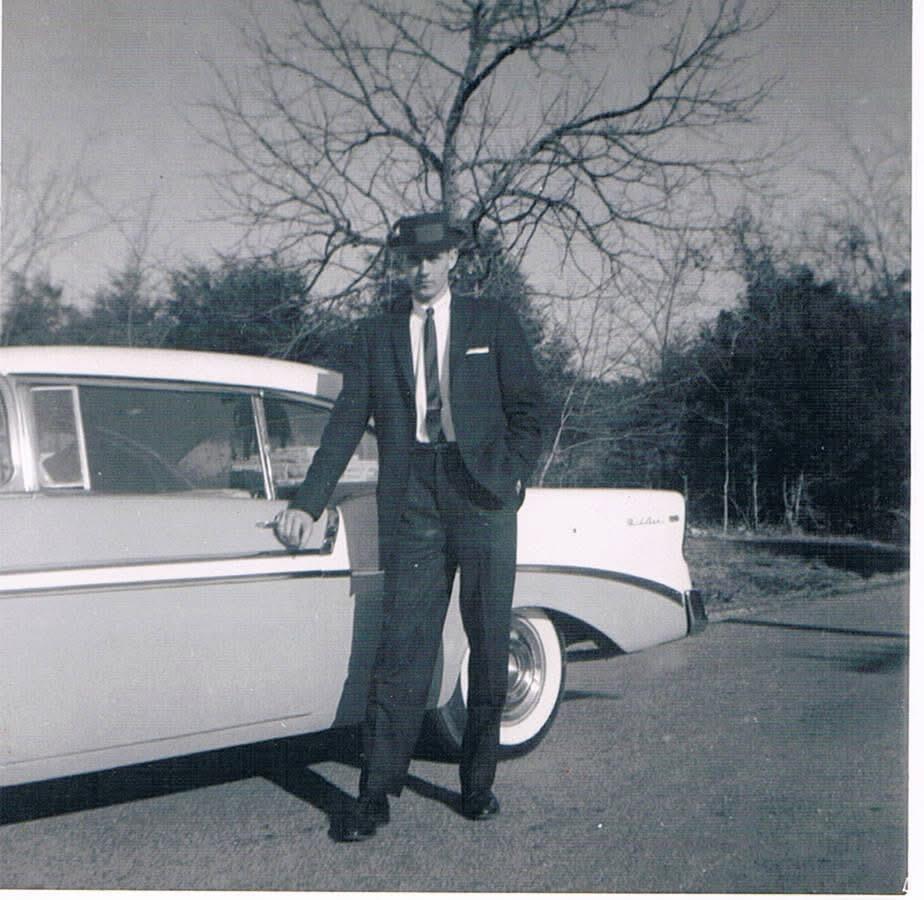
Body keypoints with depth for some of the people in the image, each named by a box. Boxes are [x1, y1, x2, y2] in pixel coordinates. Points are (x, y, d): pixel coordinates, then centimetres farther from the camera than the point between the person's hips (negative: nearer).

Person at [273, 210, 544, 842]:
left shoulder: (494, 321, 10)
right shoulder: (378, 335, 14)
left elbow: (527, 408, 8)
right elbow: (346, 424, 9)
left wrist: (513, 476, -7)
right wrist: (308, 503, 1)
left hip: (482, 492, 0)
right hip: (411, 498, 1)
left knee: (489, 646, 3)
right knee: (402, 647, -4)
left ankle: (479, 784, 17)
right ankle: (376, 796, 1)